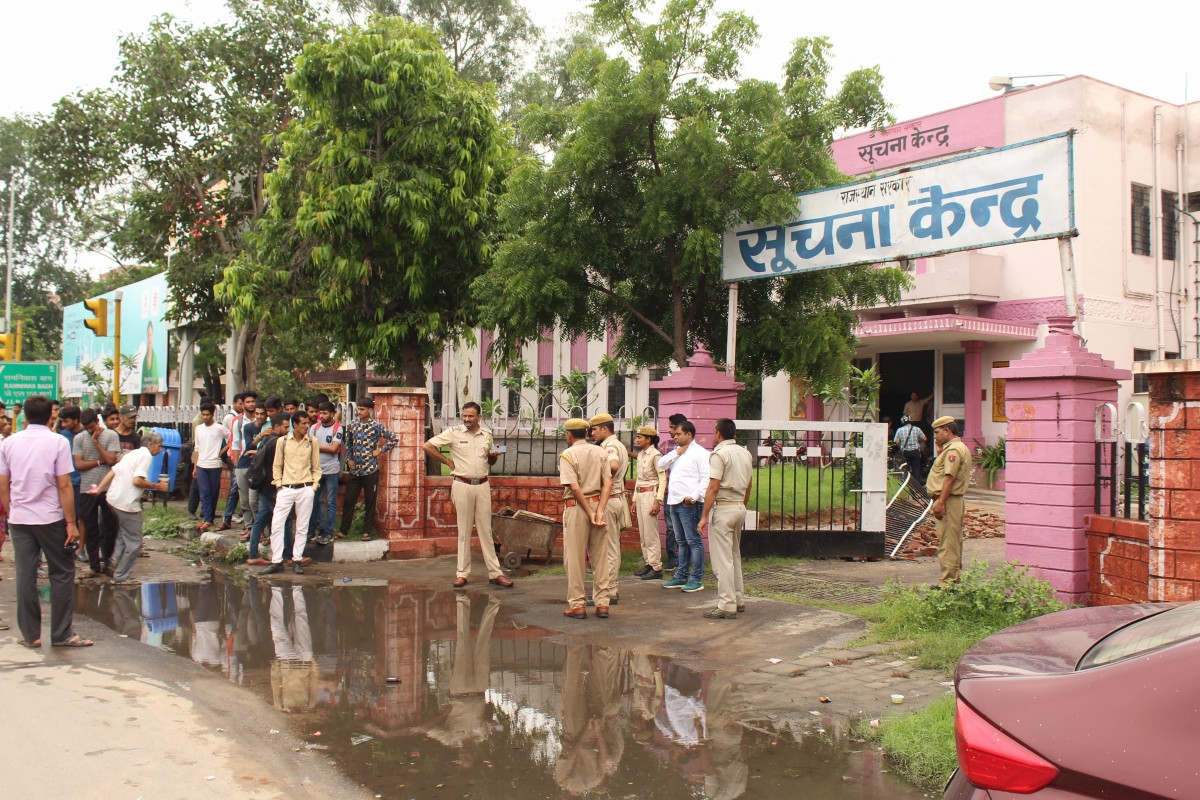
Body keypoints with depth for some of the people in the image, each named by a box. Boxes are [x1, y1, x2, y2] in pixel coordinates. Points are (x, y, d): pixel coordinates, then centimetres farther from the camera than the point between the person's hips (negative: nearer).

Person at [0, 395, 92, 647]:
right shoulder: (58, 442, -9)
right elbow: (64, 486, -11)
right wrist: (71, 523, -7)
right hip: (50, 519, -3)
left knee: (25, 575, 8)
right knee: (62, 574, 6)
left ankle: (30, 634, 12)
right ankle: (62, 633, 8)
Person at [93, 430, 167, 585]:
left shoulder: (132, 454, 19)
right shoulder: (146, 456, -9)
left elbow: (112, 472, 13)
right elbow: (137, 480, -19)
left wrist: (99, 489, 10)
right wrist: (158, 486, -9)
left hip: (113, 499, 9)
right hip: (127, 503, -9)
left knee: (124, 535, 25)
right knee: (134, 542, 1)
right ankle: (122, 577, 6)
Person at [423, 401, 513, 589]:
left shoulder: (487, 434, 9)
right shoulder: (454, 433, -3)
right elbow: (427, 446, -5)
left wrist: (494, 456, -1)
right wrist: (448, 461, -3)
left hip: (482, 485, 3)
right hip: (462, 485, -3)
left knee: (486, 530, 5)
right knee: (464, 531, 3)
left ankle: (495, 573, 7)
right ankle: (462, 573, 10)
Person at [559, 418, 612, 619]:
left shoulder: (567, 455, -6)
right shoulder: (600, 453, 8)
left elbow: (575, 487, -15)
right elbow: (608, 484, -3)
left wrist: (590, 513, -11)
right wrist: (600, 511, -9)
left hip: (576, 507, -4)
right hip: (598, 503, 4)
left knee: (574, 557, 3)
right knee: (600, 556, 9)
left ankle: (577, 605, 5)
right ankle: (602, 603, 10)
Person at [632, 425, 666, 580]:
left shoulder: (655, 455, -12)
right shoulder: (641, 455, 14)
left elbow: (663, 478, -16)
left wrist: (658, 501, -20)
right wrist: (635, 499, 18)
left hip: (650, 494, -9)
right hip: (640, 495, 9)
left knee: (650, 533, -8)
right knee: (643, 533, 11)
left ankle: (656, 568, -4)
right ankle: (648, 564, 18)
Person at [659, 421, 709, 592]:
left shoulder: (699, 453, -8)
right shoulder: (677, 452, 19)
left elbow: (706, 478, -15)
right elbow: (661, 465, 12)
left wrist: (693, 496, -21)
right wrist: (676, 453, 0)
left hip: (689, 503, -9)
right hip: (674, 502, 9)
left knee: (693, 540, -6)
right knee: (681, 541, 15)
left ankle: (697, 579, -3)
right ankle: (682, 576, 22)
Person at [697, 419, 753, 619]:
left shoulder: (719, 454, -13)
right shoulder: (746, 454, 11)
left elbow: (713, 488, -17)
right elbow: (748, 487, 15)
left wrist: (704, 516, -14)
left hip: (723, 508, -8)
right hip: (740, 508, 8)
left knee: (722, 559, -5)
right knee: (735, 556, 18)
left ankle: (727, 606, -4)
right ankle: (738, 600, 23)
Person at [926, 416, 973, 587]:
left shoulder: (953, 449, -15)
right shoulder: (956, 448, 20)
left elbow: (949, 478, -23)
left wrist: (940, 502, -25)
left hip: (949, 501, -12)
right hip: (954, 501, 12)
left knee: (947, 543, -9)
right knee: (953, 543, 16)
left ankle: (948, 582, -8)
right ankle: (955, 578, 23)